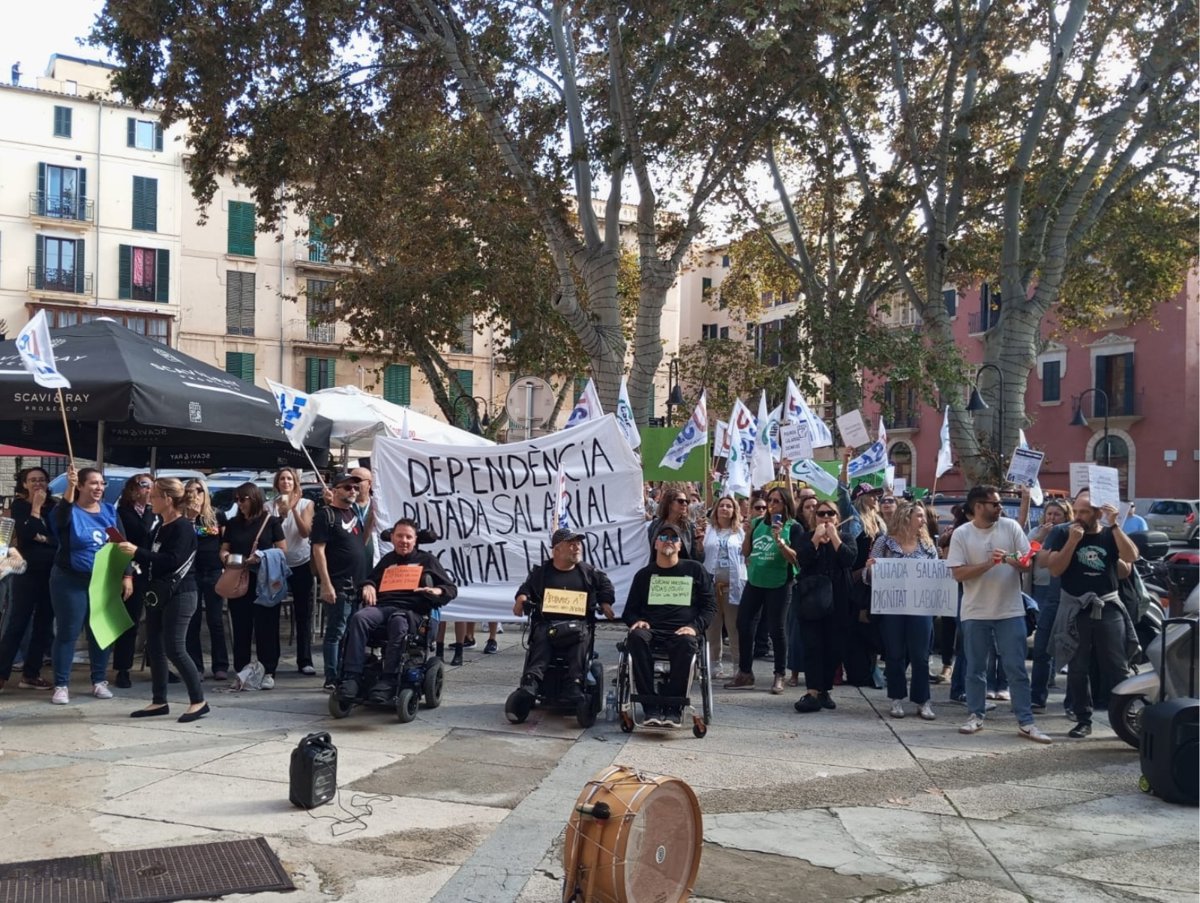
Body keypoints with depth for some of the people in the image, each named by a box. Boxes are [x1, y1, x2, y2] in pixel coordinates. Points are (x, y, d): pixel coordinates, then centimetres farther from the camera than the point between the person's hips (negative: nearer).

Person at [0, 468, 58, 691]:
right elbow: (25, 535, -15)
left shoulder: (55, 505, 6)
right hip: (27, 572, -3)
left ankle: (30, 674, 13)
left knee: (44, 624, 5)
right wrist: (36, 507, -13)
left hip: (51, 573, 3)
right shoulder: (19, 505, 1)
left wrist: (44, 539, -16)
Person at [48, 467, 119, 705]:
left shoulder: (110, 511, 5)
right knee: (68, 632, 0)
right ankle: (61, 685, 8)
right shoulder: (70, 511, -7)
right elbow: (61, 518, -32)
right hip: (70, 581, -4)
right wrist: (69, 488, -44)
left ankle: (99, 681, 20)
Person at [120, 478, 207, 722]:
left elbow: (172, 561, -24)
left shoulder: (183, 527, -13)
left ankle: (198, 701, -2)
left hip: (180, 594, -9)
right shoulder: (160, 526, 13)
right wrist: (134, 551, 4)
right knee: (154, 648, 9)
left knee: (174, 649, -10)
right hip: (158, 593, 9)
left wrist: (138, 552, -24)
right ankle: (159, 701, 18)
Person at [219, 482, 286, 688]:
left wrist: (260, 558, -17)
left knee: (265, 627, -1)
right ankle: (241, 672, 12)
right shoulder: (233, 523, 12)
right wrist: (226, 558, -9)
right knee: (241, 628, 6)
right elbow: (224, 550, 14)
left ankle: (268, 672, 4)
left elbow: (282, 550, -2)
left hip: (265, 581, -3)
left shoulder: (270, 521, 1)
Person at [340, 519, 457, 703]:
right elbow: (371, 579, 45)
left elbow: (452, 588, 18)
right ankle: (351, 677, -39)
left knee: (398, 624, -40)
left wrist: (436, 591, -6)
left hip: (411, 610, -3)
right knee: (358, 618, -31)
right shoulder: (387, 560, 32)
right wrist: (368, 586, 20)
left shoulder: (426, 560, 22)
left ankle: (388, 681, -43)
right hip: (382, 605, 3)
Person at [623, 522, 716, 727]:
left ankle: (673, 708, -31)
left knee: (687, 643, -39)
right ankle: (650, 706, -34)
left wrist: (695, 627, -6)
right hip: (651, 630, 2)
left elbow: (710, 605, 13)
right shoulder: (644, 574, 22)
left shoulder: (695, 570, 17)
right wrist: (636, 621, -2)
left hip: (682, 632, -2)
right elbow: (630, 609, 23)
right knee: (636, 637, -35)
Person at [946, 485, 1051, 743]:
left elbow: (1027, 564, 0)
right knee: (975, 668, 10)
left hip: (1010, 610, 0)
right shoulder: (961, 534, -4)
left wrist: (1015, 561, -22)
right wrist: (988, 563, -20)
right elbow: (958, 573, -10)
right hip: (975, 613, 0)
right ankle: (976, 716, 22)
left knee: (1017, 669, 2)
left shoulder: (1011, 527, -1)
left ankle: (1026, 722, 7)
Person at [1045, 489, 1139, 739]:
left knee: (1117, 668, 0)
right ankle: (1083, 720, 12)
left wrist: (1114, 525, -16)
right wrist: (1072, 541, -16)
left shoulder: (1111, 534, 6)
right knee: (1078, 670, 4)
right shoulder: (1064, 535, 3)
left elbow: (1131, 557, -12)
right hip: (1075, 610, 0)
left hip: (1109, 608, 0)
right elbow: (1054, 569, -7)